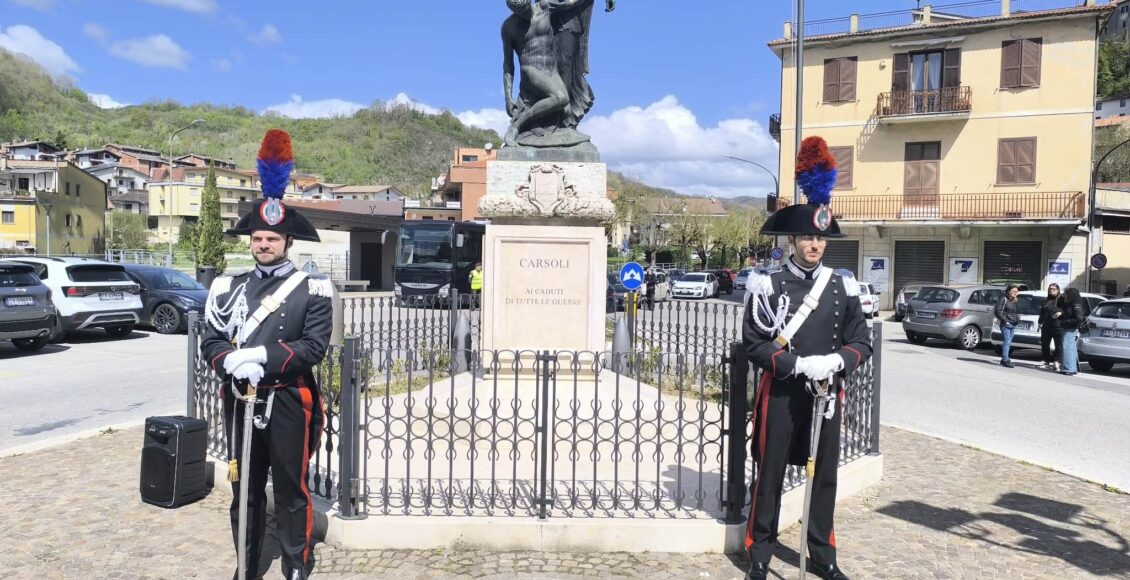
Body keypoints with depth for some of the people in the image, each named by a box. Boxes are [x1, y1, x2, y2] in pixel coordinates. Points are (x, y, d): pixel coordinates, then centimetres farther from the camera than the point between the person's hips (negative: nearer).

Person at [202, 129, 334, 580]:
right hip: (241, 400, 4)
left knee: (291, 488, 8)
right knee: (245, 488, 14)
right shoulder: (229, 288, 7)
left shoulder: (313, 289, -5)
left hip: (288, 402, -3)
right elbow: (211, 343, 3)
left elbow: (314, 346, -13)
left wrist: (260, 355, -23)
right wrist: (233, 362, -19)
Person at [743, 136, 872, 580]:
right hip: (781, 394, -3)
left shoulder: (843, 287, 3)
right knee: (770, 475, 7)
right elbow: (753, 345, -11)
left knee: (825, 475, 13)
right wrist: (799, 364, -22)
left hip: (829, 394, 4)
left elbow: (862, 343, 4)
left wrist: (837, 362, -17)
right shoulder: (769, 286, -7)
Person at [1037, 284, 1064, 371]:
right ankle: (1047, 362, 18)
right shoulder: (1046, 300, 19)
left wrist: (1061, 313, -21)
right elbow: (1042, 312, 23)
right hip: (1046, 326, 6)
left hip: (1057, 325, -6)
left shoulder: (1062, 299, 1)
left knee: (1058, 344, -5)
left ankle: (1057, 363, -4)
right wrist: (1040, 322, 17)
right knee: (1044, 344, 9)